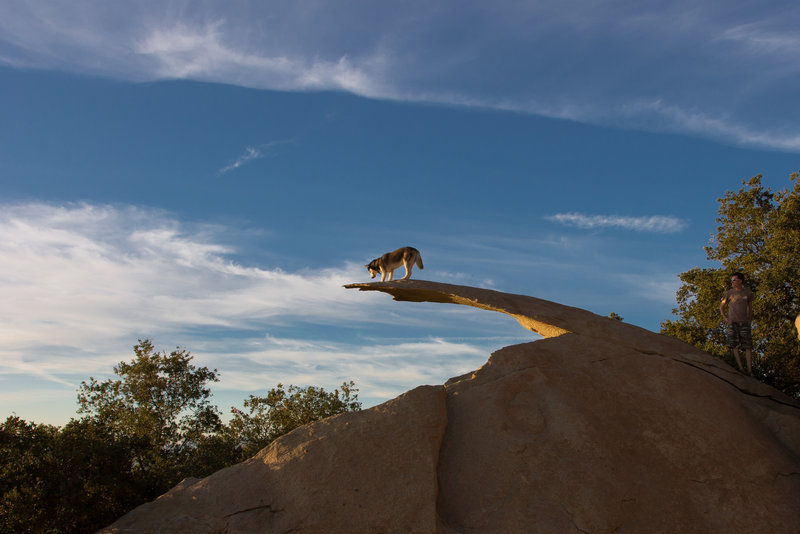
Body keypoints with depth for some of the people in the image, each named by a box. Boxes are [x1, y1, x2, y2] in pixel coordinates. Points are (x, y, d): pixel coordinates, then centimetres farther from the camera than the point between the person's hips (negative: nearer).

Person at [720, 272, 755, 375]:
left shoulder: (748, 293, 8)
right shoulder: (729, 293, 7)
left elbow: (750, 307, 19)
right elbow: (721, 306, 15)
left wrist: (750, 319, 10)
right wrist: (725, 318, 2)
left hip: (744, 322, 0)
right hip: (733, 322, 0)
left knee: (748, 347, -5)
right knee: (735, 346, -6)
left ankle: (749, 371, -5)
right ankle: (740, 368, -5)